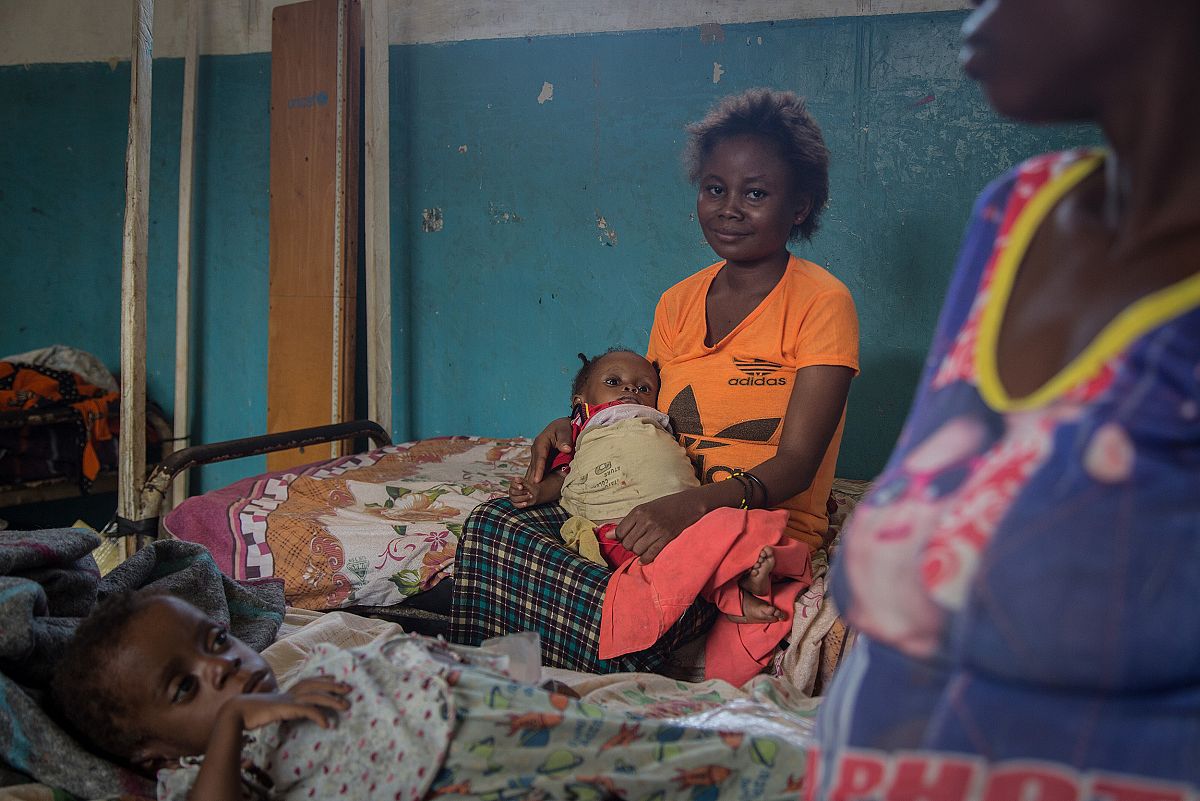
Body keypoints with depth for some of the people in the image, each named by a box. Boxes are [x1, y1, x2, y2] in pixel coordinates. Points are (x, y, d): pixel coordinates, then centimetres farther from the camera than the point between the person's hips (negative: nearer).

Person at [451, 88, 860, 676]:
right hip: (667, 512, 6)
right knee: (489, 526, -20)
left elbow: (797, 463, -14)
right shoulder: (677, 305, 13)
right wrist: (578, 429, -1)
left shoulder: (821, 303, -7)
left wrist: (696, 505, -32)